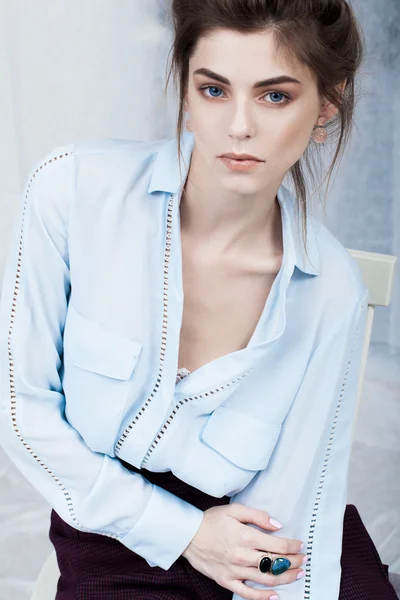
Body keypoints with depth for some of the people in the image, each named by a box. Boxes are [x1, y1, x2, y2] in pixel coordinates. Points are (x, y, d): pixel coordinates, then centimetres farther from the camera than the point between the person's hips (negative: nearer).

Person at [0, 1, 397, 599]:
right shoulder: (74, 187, -18)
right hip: (115, 529, -1)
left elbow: (295, 513, -8)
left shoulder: (334, 292, -15)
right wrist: (181, 531, -11)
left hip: (250, 541, 2)